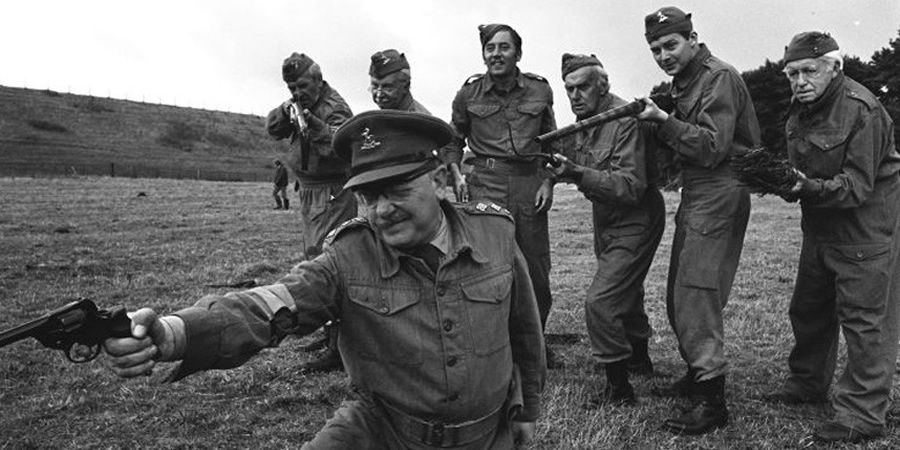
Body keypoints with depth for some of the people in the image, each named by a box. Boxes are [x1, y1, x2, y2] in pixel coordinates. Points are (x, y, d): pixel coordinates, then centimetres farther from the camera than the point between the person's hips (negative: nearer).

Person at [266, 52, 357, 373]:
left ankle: (338, 349, -10)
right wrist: (285, 111, -7)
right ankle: (330, 333, 28)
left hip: (332, 195, -10)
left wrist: (312, 123, -38)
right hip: (310, 194, 10)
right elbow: (272, 129, 12)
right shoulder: (301, 103, 12)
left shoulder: (335, 108, -14)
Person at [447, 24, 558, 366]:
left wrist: (548, 181, 4)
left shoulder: (540, 90, 5)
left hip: (530, 185, 2)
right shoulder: (469, 93, 2)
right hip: (486, 185, -2)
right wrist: (456, 175, 0)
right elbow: (454, 140, 15)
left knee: (536, 275, 9)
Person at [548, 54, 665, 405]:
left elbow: (630, 187, -31)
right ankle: (640, 359, 46)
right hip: (607, 222, 9)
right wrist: (558, 163, -6)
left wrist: (577, 173, -39)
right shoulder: (585, 121, 2)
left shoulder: (626, 120, -23)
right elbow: (576, 161, 14)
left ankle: (618, 387, 1)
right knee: (625, 293, 24)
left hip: (635, 222, -9)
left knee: (601, 301, -15)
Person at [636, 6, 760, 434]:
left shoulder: (719, 77, -11)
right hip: (695, 193, 10)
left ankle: (712, 402, -1)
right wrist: (657, 128, -2)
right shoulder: (685, 81, 17)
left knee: (696, 295, -9)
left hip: (718, 192, -9)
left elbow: (712, 147, -20)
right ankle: (697, 374, 28)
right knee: (679, 294, 14)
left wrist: (664, 121, -22)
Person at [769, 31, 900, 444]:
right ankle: (807, 384, 33)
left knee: (863, 318, -4)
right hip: (820, 226, 8)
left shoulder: (862, 110, -20)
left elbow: (858, 185, -24)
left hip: (865, 227, -8)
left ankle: (864, 413, 4)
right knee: (808, 309, 16)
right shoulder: (799, 112, 5)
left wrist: (810, 188, -37)